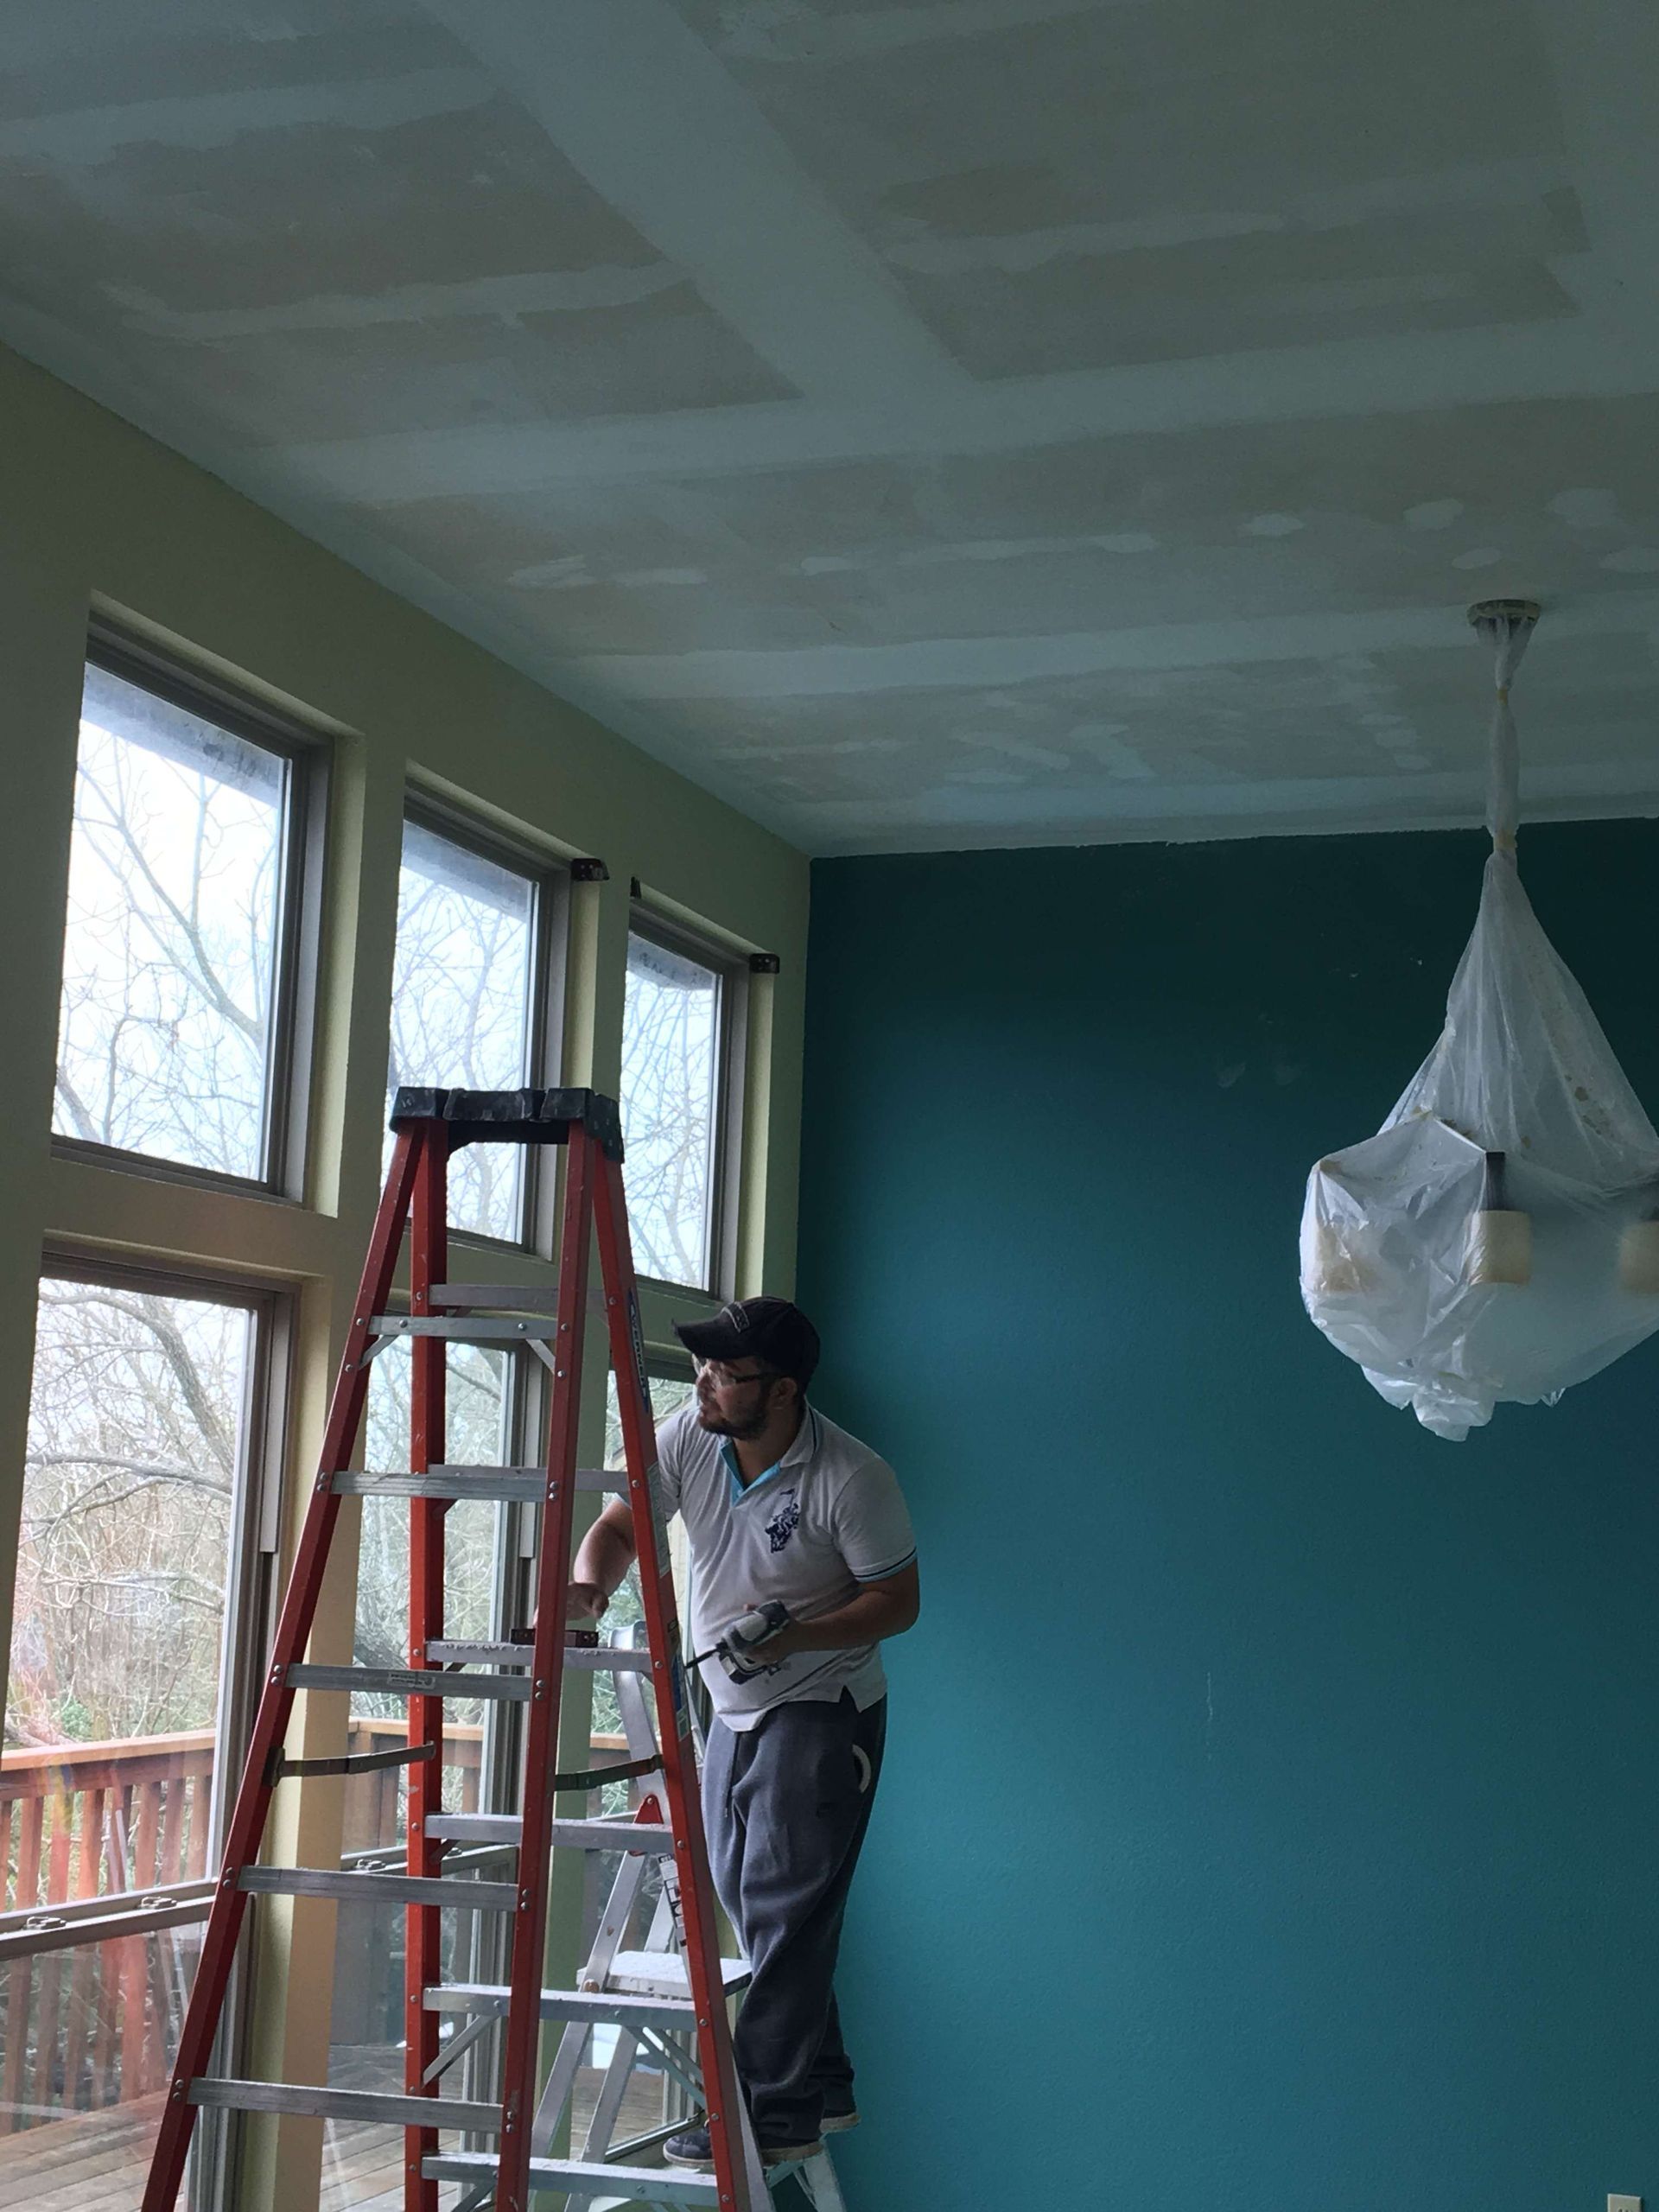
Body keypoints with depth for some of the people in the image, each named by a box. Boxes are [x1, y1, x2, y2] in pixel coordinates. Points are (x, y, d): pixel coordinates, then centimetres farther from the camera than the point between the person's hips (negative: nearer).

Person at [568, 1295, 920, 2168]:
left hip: (821, 1711, -7)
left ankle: (774, 2114, -3)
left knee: (783, 1908, -10)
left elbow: (898, 1599, -14)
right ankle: (822, 2088, 27)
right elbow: (622, 1523, 1)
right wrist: (589, 1584, -21)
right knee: (743, 1899, 14)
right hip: (734, 1711, 8)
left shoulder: (852, 1478, -21)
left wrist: (797, 1635, -28)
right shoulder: (686, 1439, -6)